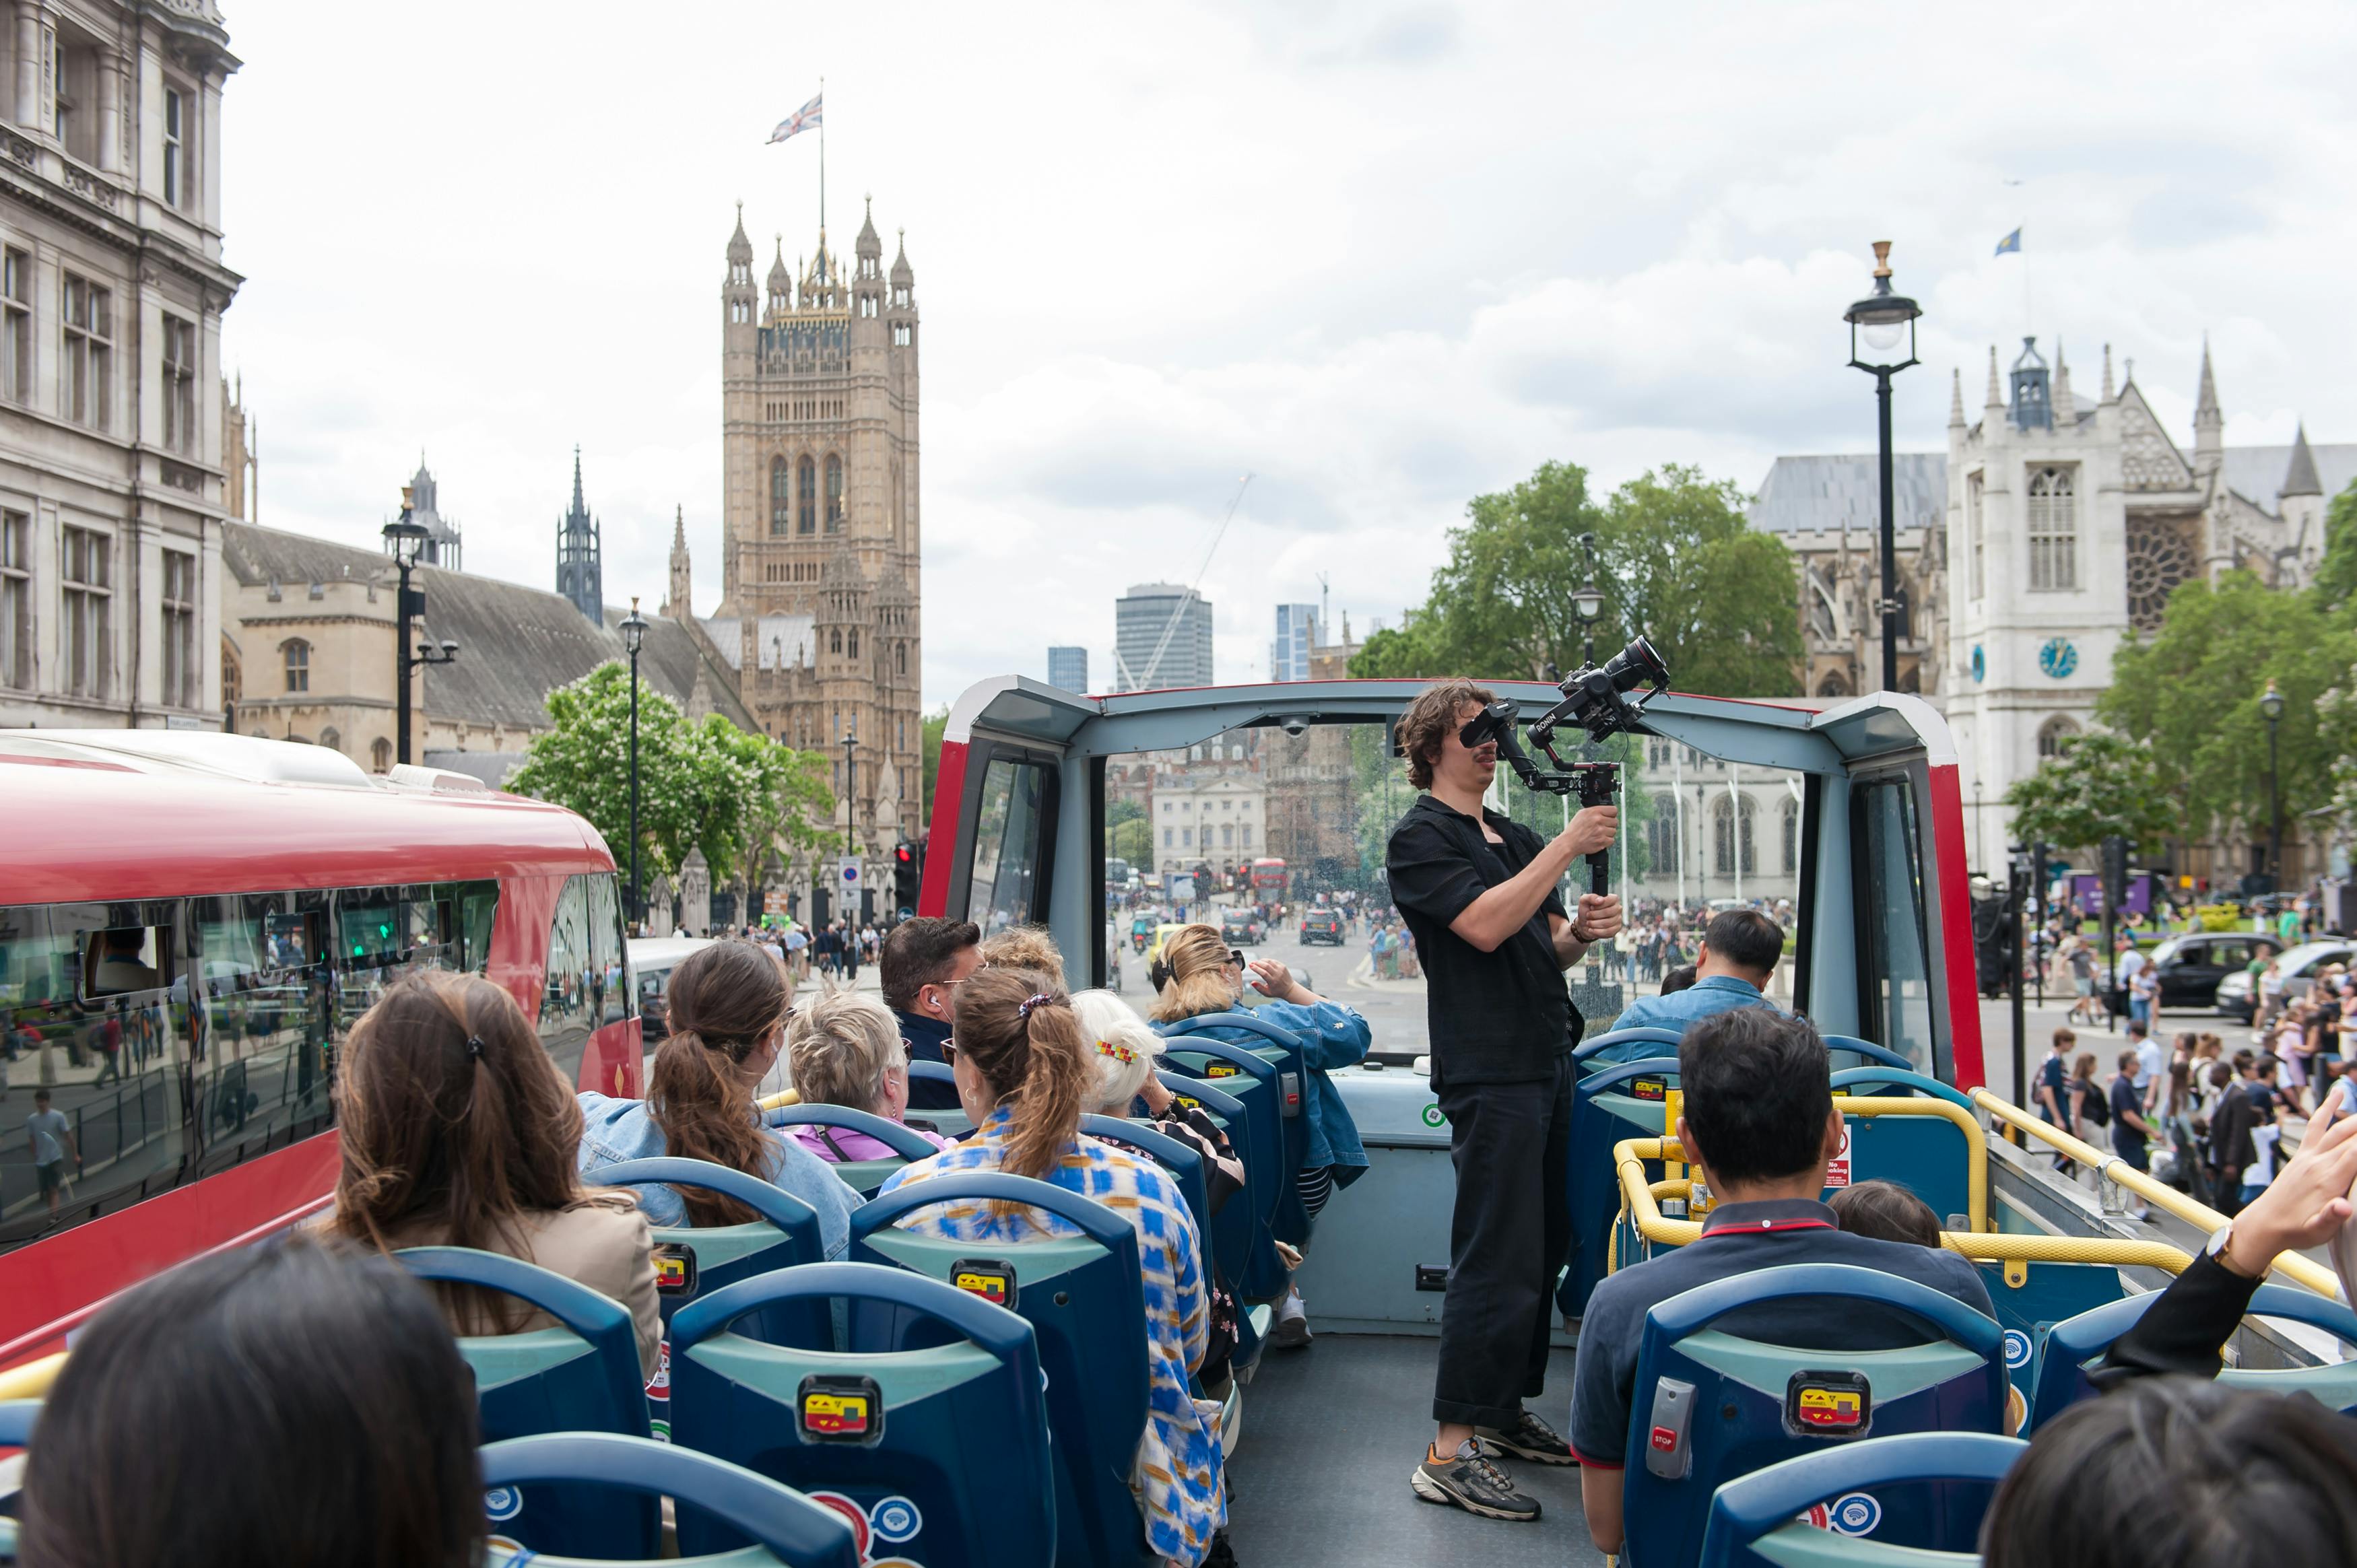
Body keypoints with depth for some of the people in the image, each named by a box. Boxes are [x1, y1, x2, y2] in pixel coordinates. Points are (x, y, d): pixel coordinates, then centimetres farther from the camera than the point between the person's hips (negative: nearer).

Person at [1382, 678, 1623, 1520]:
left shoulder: (1516, 838, 20)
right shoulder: (1420, 838, -5)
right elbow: (1484, 924, -20)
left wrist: (1582, 930, -3)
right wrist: (1567, 846, -18)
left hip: (1547, 1063, 9)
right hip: (1490, 1072, -9)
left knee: (1543, 1250, 12)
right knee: (1498, 1262, -12)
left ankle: (1505, 1413, 24)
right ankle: (1449, 1453, -9)